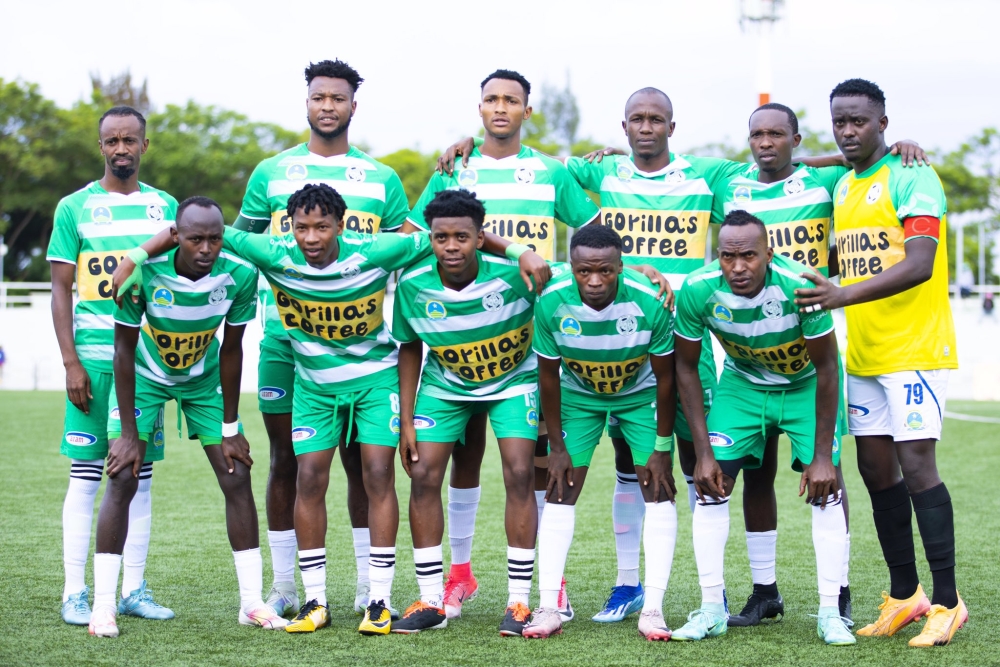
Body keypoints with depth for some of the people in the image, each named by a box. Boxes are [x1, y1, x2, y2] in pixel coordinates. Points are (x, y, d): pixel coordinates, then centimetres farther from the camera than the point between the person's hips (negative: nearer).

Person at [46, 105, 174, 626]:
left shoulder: (165, 207, 10)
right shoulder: (75, 208, 2)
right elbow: (61, 290, 0)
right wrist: (70, 363, -9)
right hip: (94, 357, -3)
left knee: (140, 476, 6)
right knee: (85, 475, -2)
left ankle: (133, 590, 11)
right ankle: (74, 593, 1)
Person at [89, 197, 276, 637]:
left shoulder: (239, 276, -25)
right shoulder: (144, 271, -33)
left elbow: (231, 350, -12)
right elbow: (124, 349, -21)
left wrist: (230, 428, -8)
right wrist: (129, 432, -20)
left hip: (204, 377, 2)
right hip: (145, 374, -2)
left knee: (237, 477, -5)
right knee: (122, 478, -13)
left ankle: (252, 602, 3)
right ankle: (102, 606, -8)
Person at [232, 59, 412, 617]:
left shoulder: (382, 179, 9)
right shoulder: (272, 173, 9)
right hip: (285, 334, 0)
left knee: (361, 459, 1)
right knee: (286, 459, 3)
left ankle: (369, 586, 8)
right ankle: (284, 588, 10)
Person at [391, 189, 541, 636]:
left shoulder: (511, 273, -30)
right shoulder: (413, 284, -20)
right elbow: (410, 348, -4)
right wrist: (406, 420, -4)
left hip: (513, 379, -2)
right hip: (445, 384, 2)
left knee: (519, 475, -14)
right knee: (423, 476, -7)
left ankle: (519, 601, -4)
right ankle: (431, 602, 4)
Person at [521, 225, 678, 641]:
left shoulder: (649, 303, -31)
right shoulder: (551, 304, -28)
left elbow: (665, 378, -17)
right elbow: (549, 377, -13)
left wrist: (662, 448, -13)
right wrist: (557, 446, -9)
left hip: (640, 394, -1)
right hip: (578, 395, 1)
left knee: (658, 491, -10)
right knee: (561, 493, -6)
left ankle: (652, 609, -8)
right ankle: (548, 607, -4)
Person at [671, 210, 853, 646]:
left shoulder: (799, 287, -35)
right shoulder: (697, 291, -28)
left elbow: (826, 369, -21)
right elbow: (686, 368, -11)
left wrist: (822, 455, -20)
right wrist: (702, 452, -13)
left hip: (805, 384, -2)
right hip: (742, 382, 2)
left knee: (825, 487, -13)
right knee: (712, 484, -9)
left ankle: (830, 612, -5)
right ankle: (712, 608, 0)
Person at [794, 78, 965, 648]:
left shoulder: (912, 179, -11)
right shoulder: (841, 189, 14)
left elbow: (920, 265, -22)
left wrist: (844, 295, -30)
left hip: (915, 349, -8)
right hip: (863, 354, 8)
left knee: (915, 463, -11)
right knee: (876, 468, 8)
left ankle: (948, 601, -4)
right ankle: (903, 595, 18)